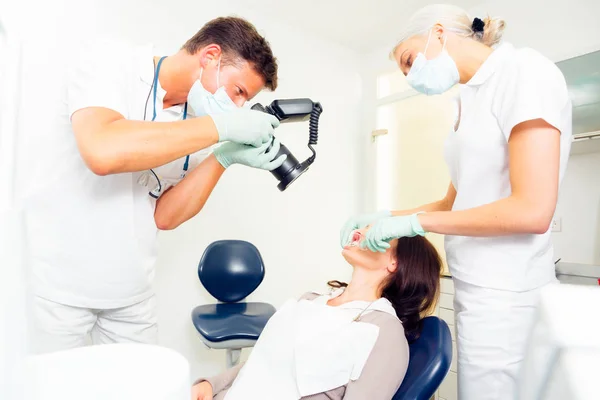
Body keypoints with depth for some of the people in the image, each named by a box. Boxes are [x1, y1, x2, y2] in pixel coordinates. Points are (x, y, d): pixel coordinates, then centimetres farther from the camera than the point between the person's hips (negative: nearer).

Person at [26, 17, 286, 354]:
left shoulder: (198, 123, 0)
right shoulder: (111, 61, -13)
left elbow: (163, 216, -6)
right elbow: (102, 152, -33)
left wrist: (225, 157, -17)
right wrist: (221, 125, -28)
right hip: (55, 284, -4)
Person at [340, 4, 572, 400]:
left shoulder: (525, 69, -10)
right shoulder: (472, 98, 14)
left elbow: (532, 211, -19)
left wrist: (414, 222, -15)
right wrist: (387, 216, 5)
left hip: (504, 295, -7)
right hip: (480, 288, 8)